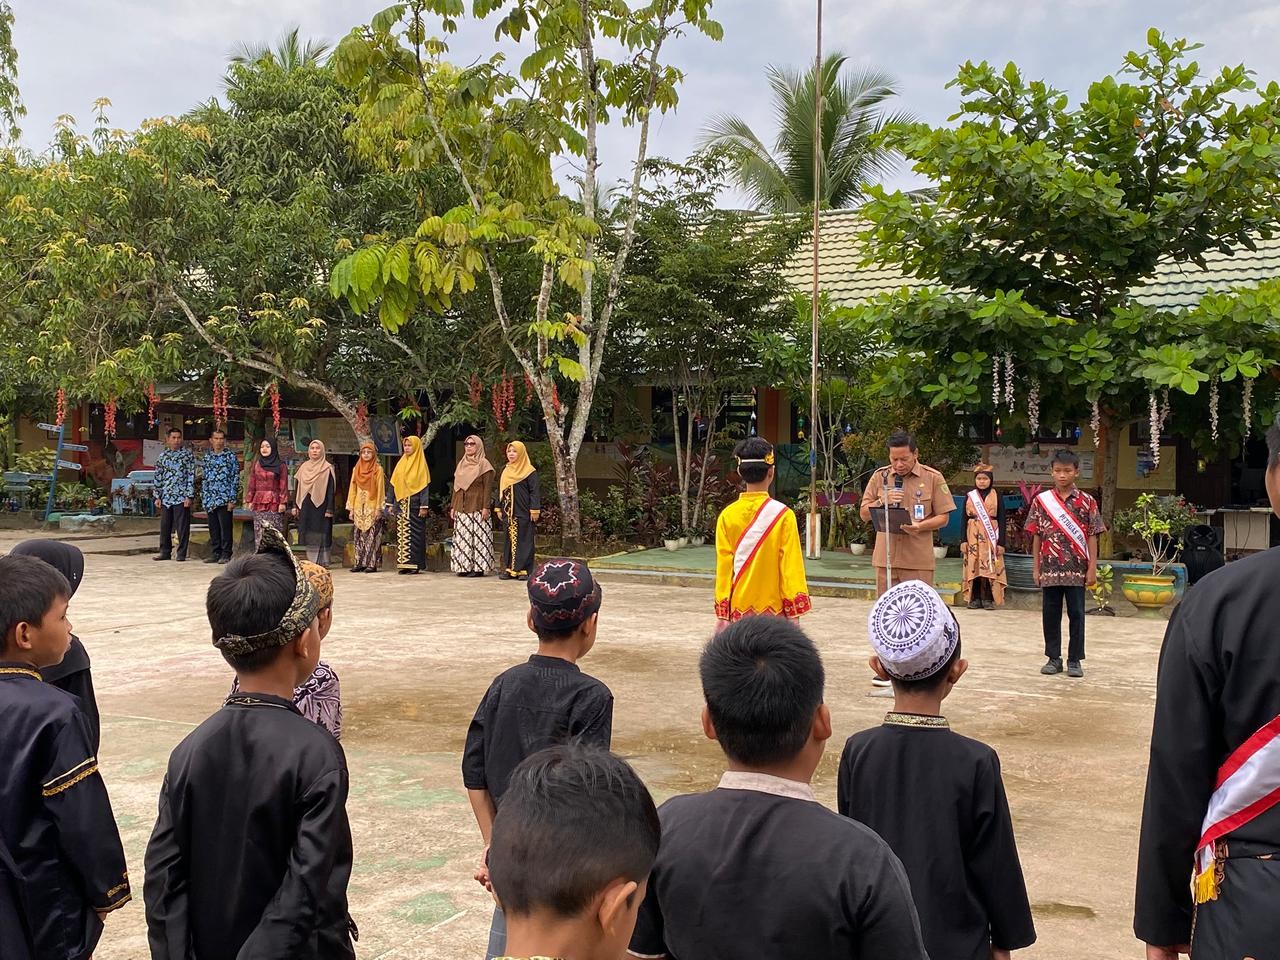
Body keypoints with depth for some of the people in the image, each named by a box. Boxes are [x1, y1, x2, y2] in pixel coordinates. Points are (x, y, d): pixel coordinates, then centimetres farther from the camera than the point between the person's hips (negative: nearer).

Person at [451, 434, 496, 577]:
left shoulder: (484, 464, -2)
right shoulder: (461, 464, 17)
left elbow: (488, 487, -8)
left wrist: (485, 507, -16)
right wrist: (453, 506, 14)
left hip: (477, 508, -6)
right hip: (461, 509, 6)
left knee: (477, 537, -6)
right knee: (462, 538, 3)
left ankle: (478, 567, -4)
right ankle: (464, 567, 6)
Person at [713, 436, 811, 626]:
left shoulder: (727, 516, -1)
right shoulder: (782, 515, -9)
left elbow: (723, 567, 2)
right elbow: (791, 568, -8)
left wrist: (722, 616, 8)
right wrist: (794, 614, -1)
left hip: (739, 611, 3)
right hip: (773, 611, -3)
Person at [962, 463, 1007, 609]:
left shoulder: (997, 496, 2)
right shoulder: (969, 496, 8)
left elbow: (1002, 520, 1)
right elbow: (965, 519, 8)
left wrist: (1001, 542, -6)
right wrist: (964, 540, 0)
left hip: (991, 537, -2)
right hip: (973, 536, 2)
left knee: (990, 566, -5)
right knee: (973, 566, 0)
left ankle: (989, 598, 0)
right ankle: (975, 598, 6)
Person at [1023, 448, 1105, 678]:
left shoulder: (1087, 502, 0)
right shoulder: (1041, 501, 3)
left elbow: (1092, 537, 1)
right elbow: (1036, 536, 5)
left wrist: (1092, 568, -4)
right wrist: (1036, 568, 3)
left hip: (1077, 569, -1)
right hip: (1050, 568, 1)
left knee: (1076, 614, 4)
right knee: (1050, 614, 7)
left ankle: (1074, 660, 14)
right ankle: (1053, 658, 18)